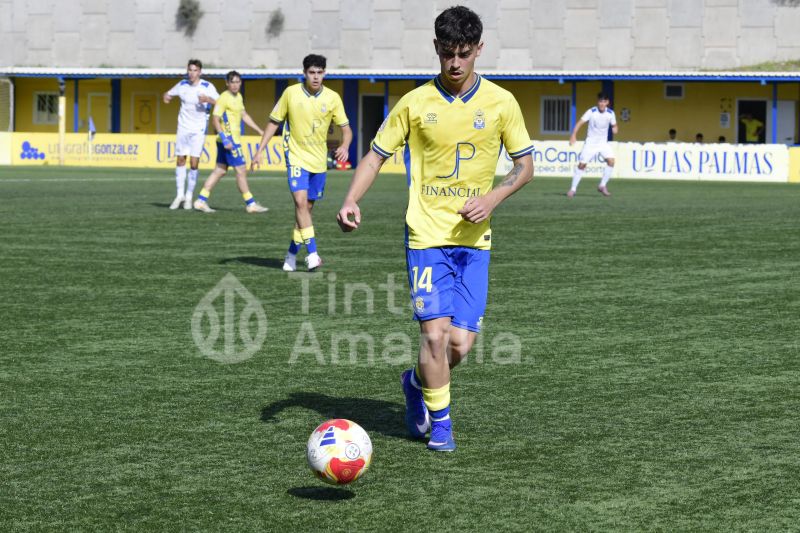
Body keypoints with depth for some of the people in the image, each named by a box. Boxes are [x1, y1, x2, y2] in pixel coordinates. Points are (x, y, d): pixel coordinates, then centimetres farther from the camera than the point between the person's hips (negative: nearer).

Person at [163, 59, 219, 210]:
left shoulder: (207, 87, -8)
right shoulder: (182, 85, 3)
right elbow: (169, 94, 17)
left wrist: (208, 99, -35)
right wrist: (166, 96, -7)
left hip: (198, 130, -3)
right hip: (183, 128, 3)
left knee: (194, 163, -6)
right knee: (180, 161, 4)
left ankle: (189, 196, 7)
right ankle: (180, 194, 14)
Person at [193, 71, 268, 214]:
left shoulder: (238, 97, 14)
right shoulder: (224, 98, -14)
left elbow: (244, 116, 25)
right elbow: (215, 119, -18)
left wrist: (260, 131, 23)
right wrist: (225, 139, -24)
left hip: (233, 139, 9)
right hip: (228, 140, -9)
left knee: (220, 170, 10)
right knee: (241, 170, -5)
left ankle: (201, 200, 13)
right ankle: (250, 204, 2)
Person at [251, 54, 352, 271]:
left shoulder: (332, 98, -2)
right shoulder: (291, 93, -5)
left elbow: (346, 128, 2)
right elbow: (273, 122, 4)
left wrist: (344, 146, -20)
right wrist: (260, 151, -1)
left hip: (319, 161, 3)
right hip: (296, 156, -3)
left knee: (307, 207, 8)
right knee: (301, 201, -20)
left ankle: (292, 253, 22)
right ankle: (312, 253, -23)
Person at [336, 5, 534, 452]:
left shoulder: (501, 102, 2)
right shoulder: (415, 103, -1)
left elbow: (525, 164, 8)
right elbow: (377, 154, 5)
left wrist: (493, 197, -10)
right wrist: (352, 200, -12)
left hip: (474, 238, 2)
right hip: (427, 234, -2)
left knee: (462, 343, -2)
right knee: (436, 332, -14)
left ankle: (418, 383, 31)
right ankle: (440, 423, 8)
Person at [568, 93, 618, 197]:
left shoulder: (611, 113, -6)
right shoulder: (591, 112, -15)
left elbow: (614, 126, 8)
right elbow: (580, 123, -18)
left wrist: (615, 129, -17)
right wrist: (573, 136, -31)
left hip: (603, 142, 3)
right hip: (590, 142, -3)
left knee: (611, 161, -17)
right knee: (582, 164, -6)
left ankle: (602, 186, -2)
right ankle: (573, 189, 7)